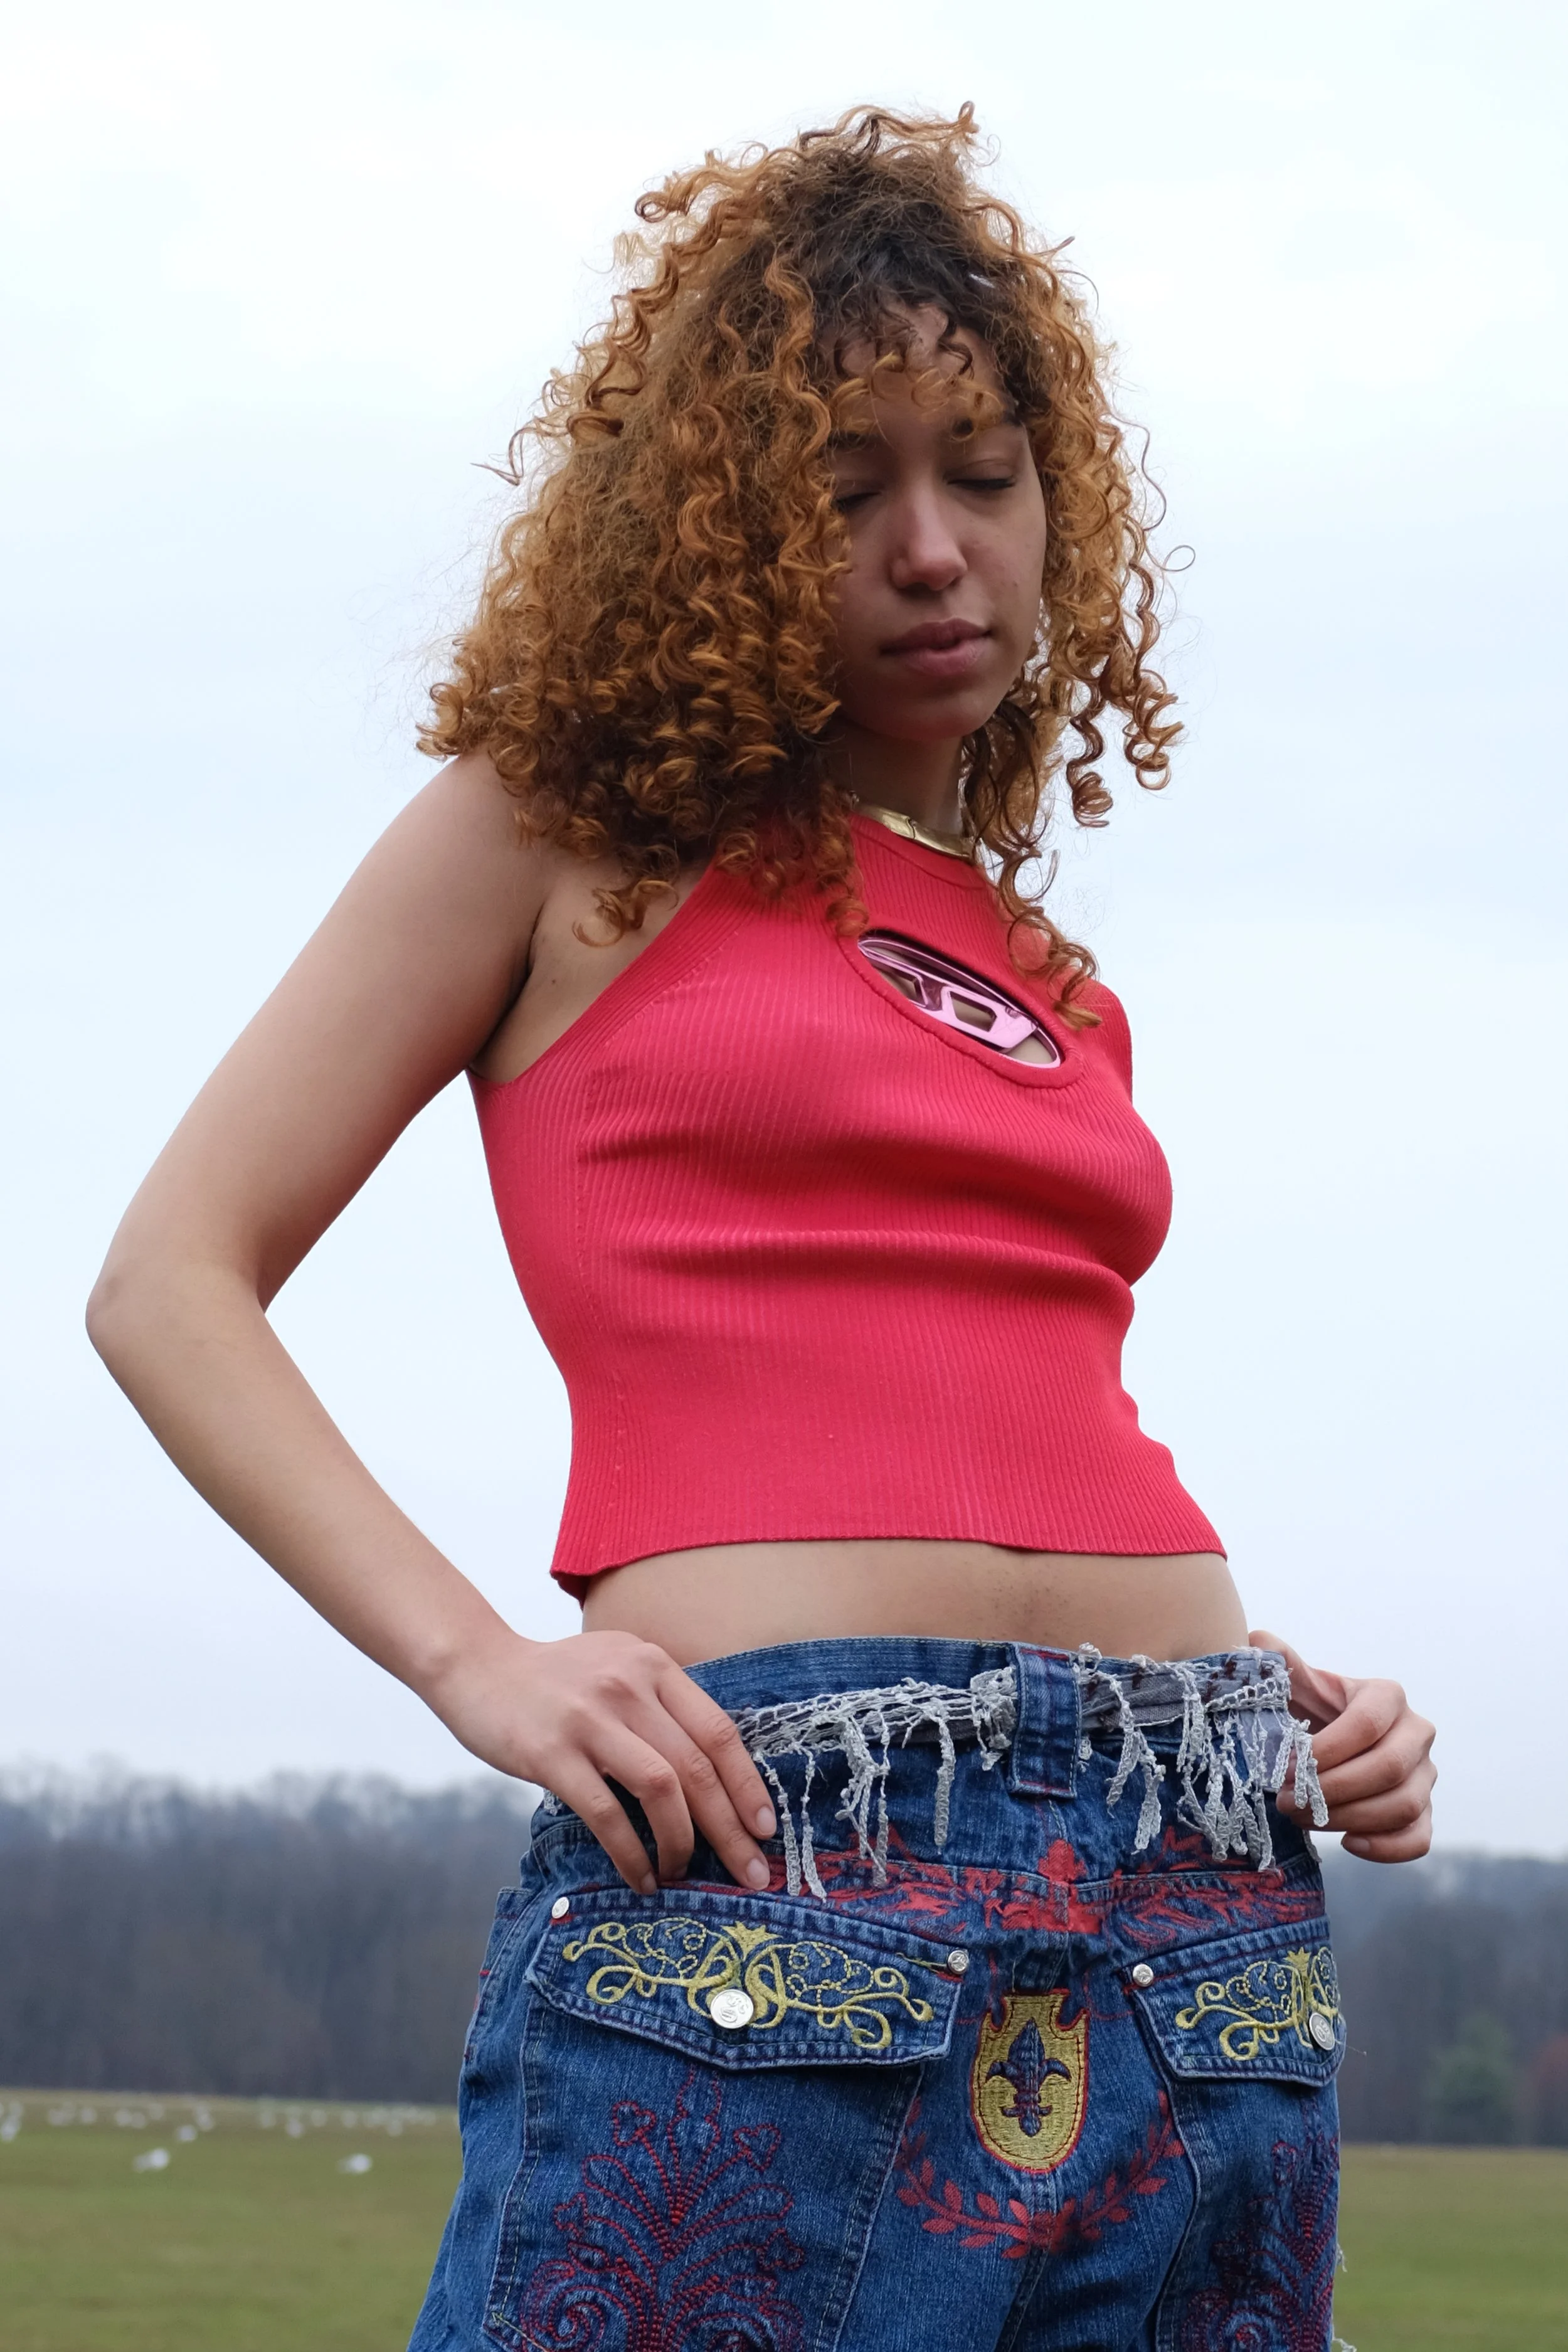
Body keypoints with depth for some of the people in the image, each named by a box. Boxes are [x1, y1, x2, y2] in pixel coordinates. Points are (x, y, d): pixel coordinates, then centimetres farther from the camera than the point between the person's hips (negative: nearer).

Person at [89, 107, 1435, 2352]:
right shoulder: (569, 826, 8)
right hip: (763, 1890, -5)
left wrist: (1293, 1702, 9)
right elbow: (170, 1283, 3)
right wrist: (473, 1659, -11)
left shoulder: (1053, 985, 21)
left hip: (1210, 1917, 5)